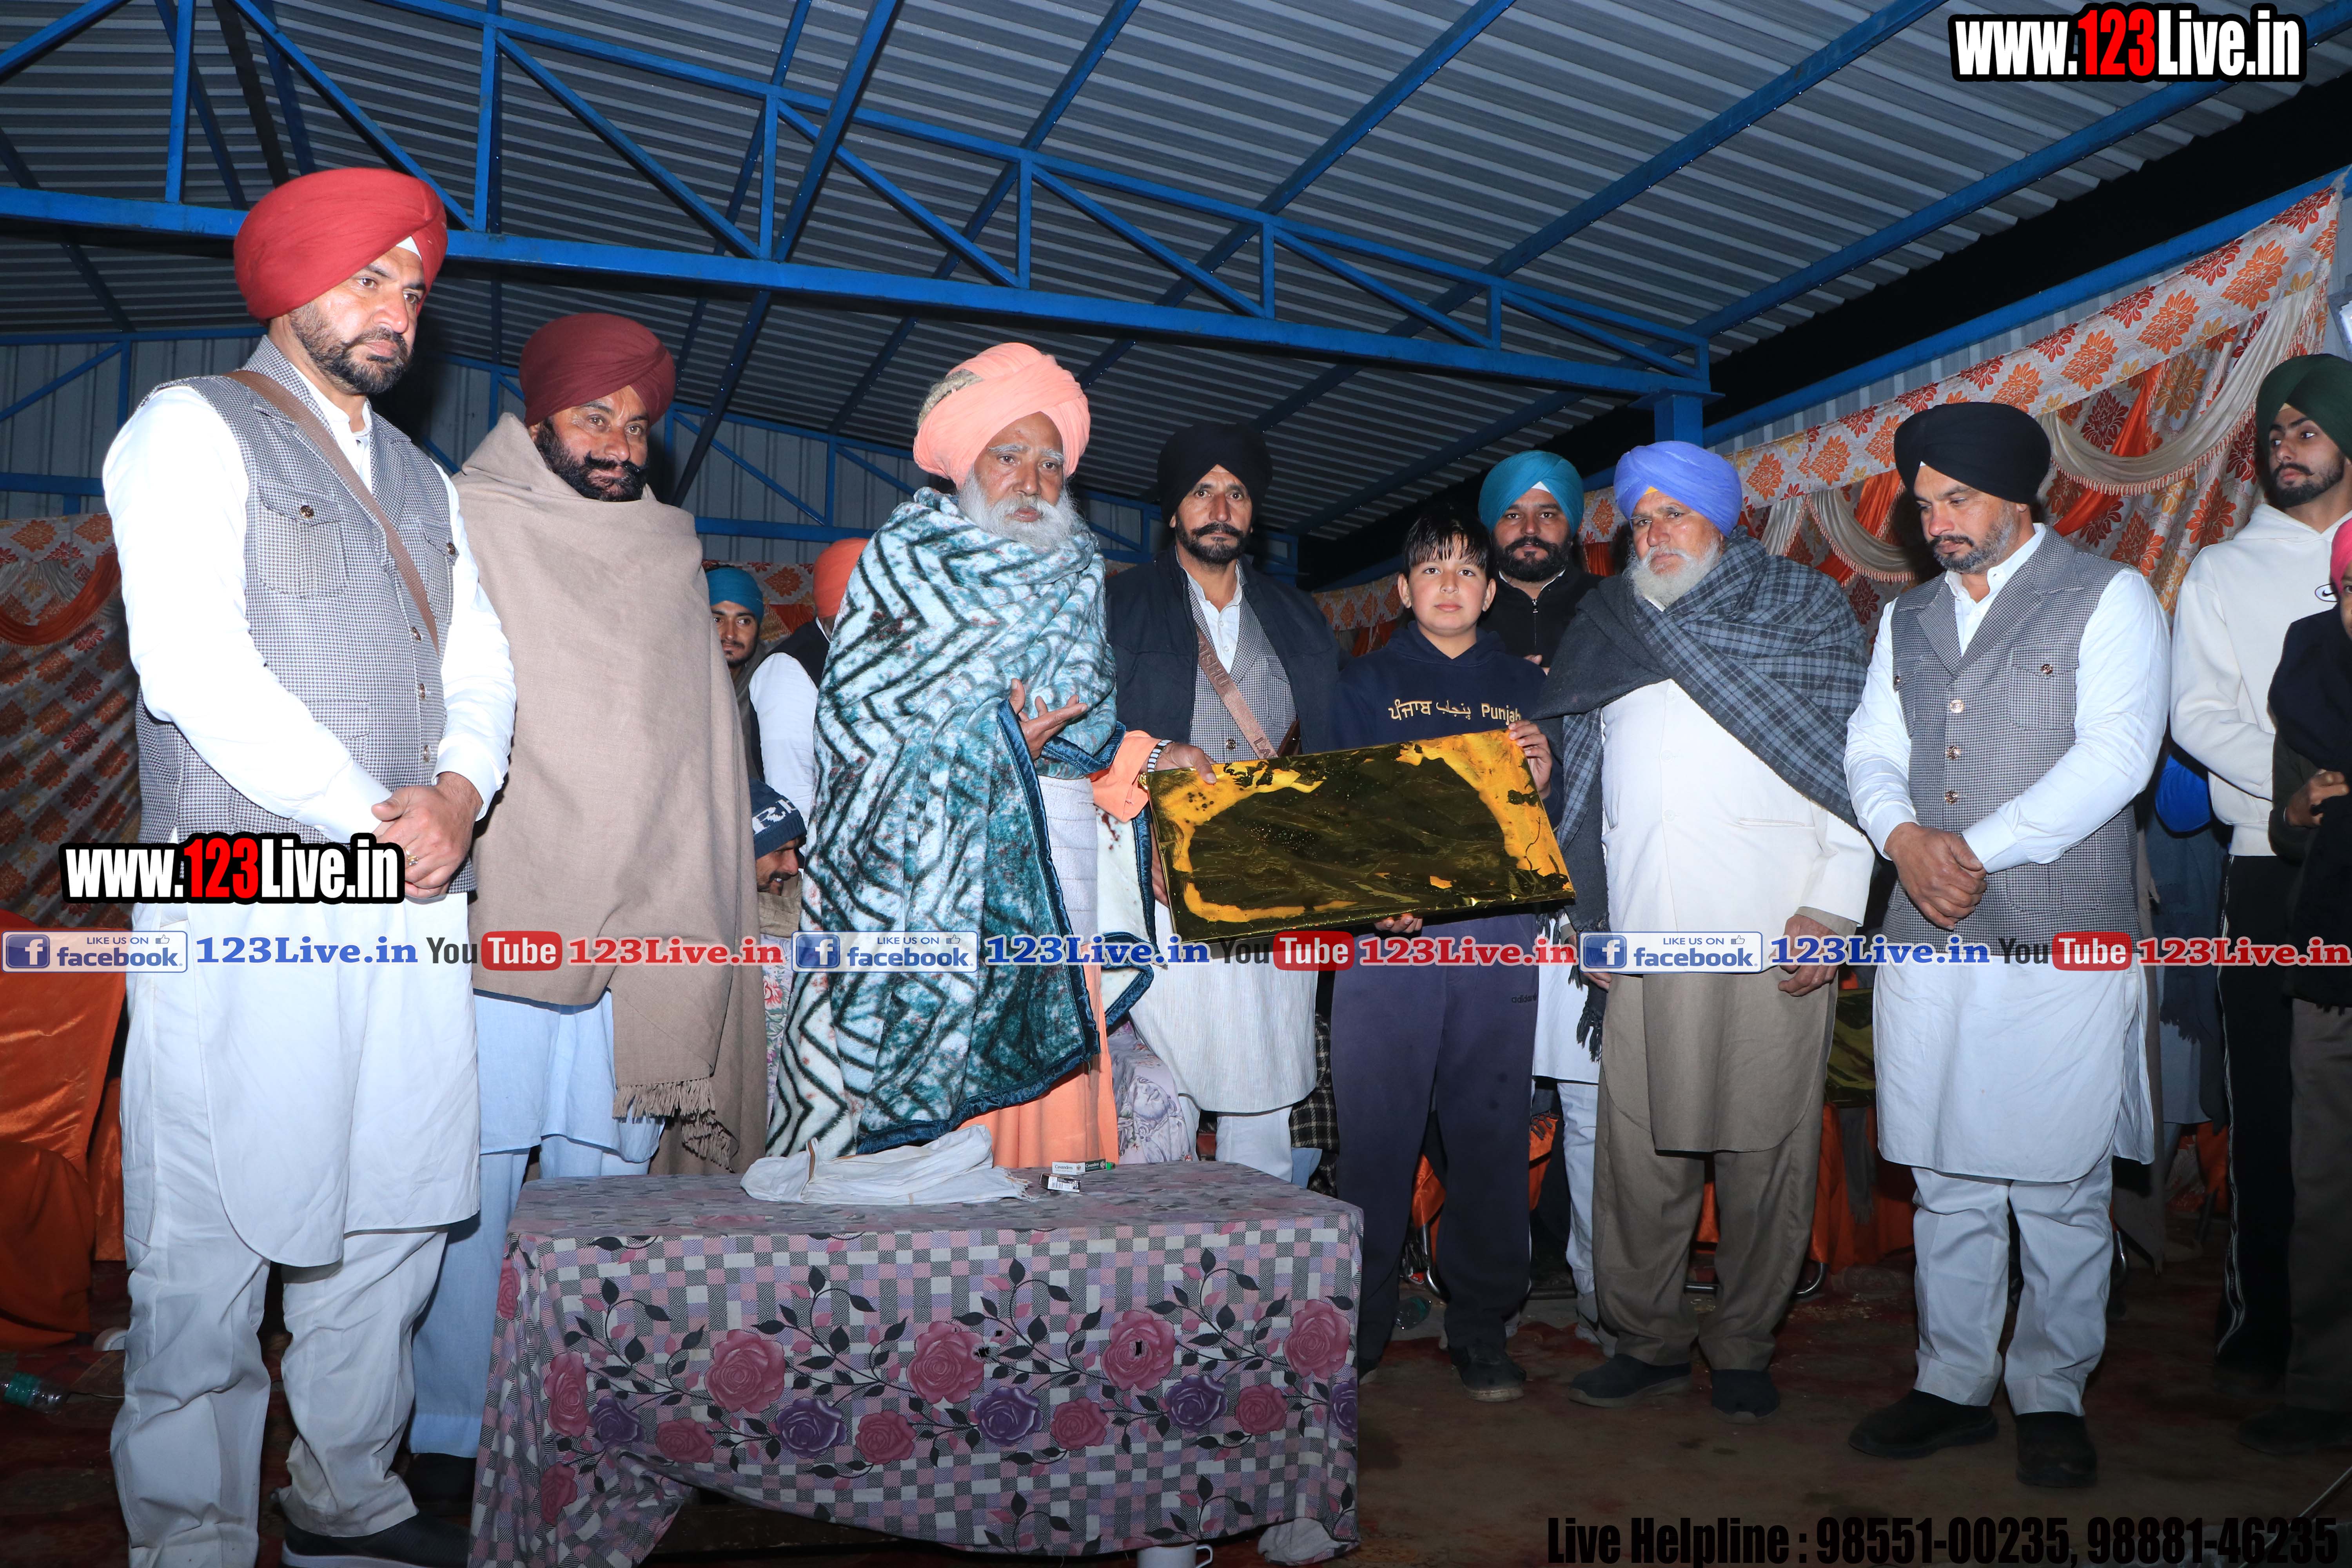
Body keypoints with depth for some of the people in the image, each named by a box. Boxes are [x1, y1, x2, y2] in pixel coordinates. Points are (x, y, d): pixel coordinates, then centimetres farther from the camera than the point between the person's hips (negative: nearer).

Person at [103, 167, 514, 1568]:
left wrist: (459, 795, -5)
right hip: (250, 914, -6)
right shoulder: (194, 428, 2)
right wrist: (371, 821, -11)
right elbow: (193, 666, -11)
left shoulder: (421, 482, 23)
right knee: (213, 1252, -2)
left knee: (394, 1227, 11)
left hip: (416, 909, 7)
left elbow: (482, 672, 16)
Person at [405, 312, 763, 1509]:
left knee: (607, 1184, 5)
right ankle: (450, 1434, 9)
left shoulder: (668, 564, 19)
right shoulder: (466, 535, 7)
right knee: (474, 1182, -2)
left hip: (635, 936, 4)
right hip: (496, 918, -3)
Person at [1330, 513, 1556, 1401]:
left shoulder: (1523, 688, 18)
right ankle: (1357, 1323, 10)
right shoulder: (1367, 684, 12)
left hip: (1498, 939, 2)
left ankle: (1480, 1326, 15)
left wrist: (1544, 783, -5)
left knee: (1492, 1132, 3)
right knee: (1375, 1133, -2)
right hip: (1387, 935, -2)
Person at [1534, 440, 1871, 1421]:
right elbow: (1583, 784, 20)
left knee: (1765, 1153, 0)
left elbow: (1851, 758, 3)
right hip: (1643, 936, 3)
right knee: (1637, 1153, 1)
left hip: (1774, 936, -2)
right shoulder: (1612, 626, 21)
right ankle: (1648, 1341, 16)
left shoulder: (1805, 604, 11)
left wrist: (1834, 906, -6)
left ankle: (1744, 1349, 16)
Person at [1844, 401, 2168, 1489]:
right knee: (1948, 1185, 10)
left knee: (2061, 1192, 3)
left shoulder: (2109, 599, 2)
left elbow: (2116, 755, -10)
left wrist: (1978, 850, -13)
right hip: (1928, 946, 4)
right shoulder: (1907, 620, 18)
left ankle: (2050, 1398, 17)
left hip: (2061, 947, -4)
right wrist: (1907, 838, -8)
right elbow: (1870, 751, 13)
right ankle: (1953, 1387, 21)